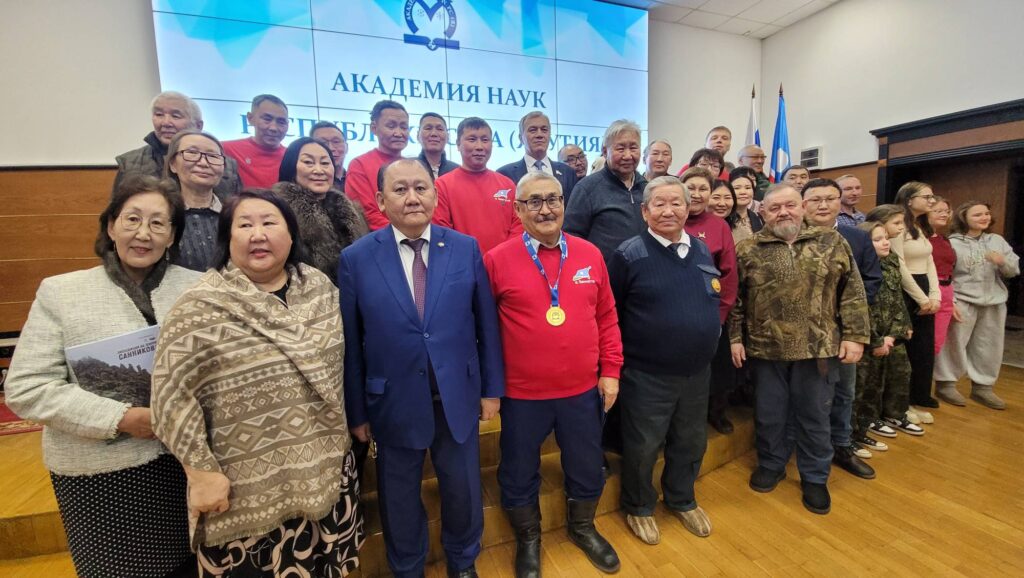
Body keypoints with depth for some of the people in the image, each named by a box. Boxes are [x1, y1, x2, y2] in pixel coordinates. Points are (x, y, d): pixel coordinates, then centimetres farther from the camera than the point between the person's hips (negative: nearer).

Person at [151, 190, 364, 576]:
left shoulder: (320, 287, 0)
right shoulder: (201, 307, -14)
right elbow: (171, 393, -12)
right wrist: (202, 471, -12)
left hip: (329, 470, 4)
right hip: (251, 489, -4)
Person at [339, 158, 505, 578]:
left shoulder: (466, 248, -4)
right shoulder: (356, 259, -7)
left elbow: (487, 324, -1)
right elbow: (350, 342, -4)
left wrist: (492, 388, 1)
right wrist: (356, 411, 1)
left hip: (458, 397, 1)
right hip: (394, 403, 0)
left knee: (464, 491, 19)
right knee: (399, 498, 20)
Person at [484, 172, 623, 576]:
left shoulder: (590, 254, 0)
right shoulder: (497, 260, -9)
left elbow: (607, 317, 6)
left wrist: (610, 371, 4)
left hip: (583, 388, 3)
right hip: (522, 393, -2)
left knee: (587, 468, 21)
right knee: (519, 473, 17)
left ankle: (583, 527, 50)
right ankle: (528, 539, 45)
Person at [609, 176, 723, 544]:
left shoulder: (702, 250, 4)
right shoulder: (629, 255, -13)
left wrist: (710, 337, 12)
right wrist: (622, 357, -5)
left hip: (698, 371, 6)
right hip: (646, 375, -5)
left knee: (691, 442, 21)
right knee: (642, 447, 10)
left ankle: (682, 500, 46)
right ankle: (639, 507, 35)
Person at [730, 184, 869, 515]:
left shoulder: (832, 243, 3)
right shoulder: (748, 250, 0)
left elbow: (853, 293, 2)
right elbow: (735, 300, 2)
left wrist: (854, 335, -4)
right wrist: (735, 338, -2)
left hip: (819, 347, 0)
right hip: (766, 348, 0)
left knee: (815, 415, 13)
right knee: (769, 414, 13)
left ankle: (815, 477, 31)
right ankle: (771, 465, 33)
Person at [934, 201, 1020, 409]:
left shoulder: (997, 240, 10)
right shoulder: (952, 243, -7)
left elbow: (1014, 270, 9)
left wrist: (1003, 262, -13)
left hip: (994, 302, 6)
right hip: (963, 302, -6)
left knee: (989, 347, 12)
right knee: (954, 344, 0)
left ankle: (982, 387, 25)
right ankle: (946, 383, 12)